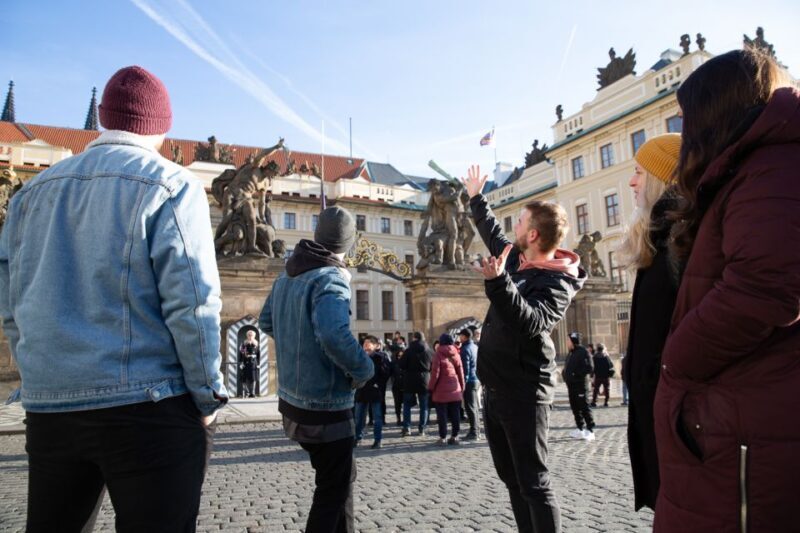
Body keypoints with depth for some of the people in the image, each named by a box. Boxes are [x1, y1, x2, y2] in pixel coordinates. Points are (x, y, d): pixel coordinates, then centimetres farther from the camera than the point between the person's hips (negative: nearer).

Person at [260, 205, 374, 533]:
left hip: (292, 399, 8)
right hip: (326, 407, -8)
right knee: (333, 490, 9)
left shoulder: (287, 275, 4)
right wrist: (364, 370, -21)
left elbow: (266, 322, 16)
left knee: (341, 477, 25)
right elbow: (334, 335, -37)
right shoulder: (330, 279, -21)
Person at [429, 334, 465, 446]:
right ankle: (454, 436, 13)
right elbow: (460, 371, 6)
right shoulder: (456, 354, 5)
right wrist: (462, 387, 14)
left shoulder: (439, 354, -7)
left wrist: (431, 387, -1)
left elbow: (435, 373, -9)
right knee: (454, 413, 10)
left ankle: (442, 438, 2)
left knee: (442, 414, 1)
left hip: (442, 390, -4)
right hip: (455, 389, 4)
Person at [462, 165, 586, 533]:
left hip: (523, 392, -8)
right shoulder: (516, 260, 6)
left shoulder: (558, 281, -15)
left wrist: (498, 282, -43)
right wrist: (476, 198, 35)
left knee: (534, 483, -3)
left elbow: (531, 323, -32)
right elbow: (492, 233, 26)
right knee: (512, 478, 15)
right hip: (495, 387, 9)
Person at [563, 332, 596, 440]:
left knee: (584, 407, -4)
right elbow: (567, 366, 22)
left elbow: (590, 368, -17)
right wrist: (565, 373, 3)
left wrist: (576, 374, -20)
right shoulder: (570, 353, 15)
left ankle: (590, 430, 2)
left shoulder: (583, 352, -11)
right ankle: (581, 429, 22)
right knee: (575, 407, 12)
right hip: (571, 384, 9)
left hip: (581, 384, -9)